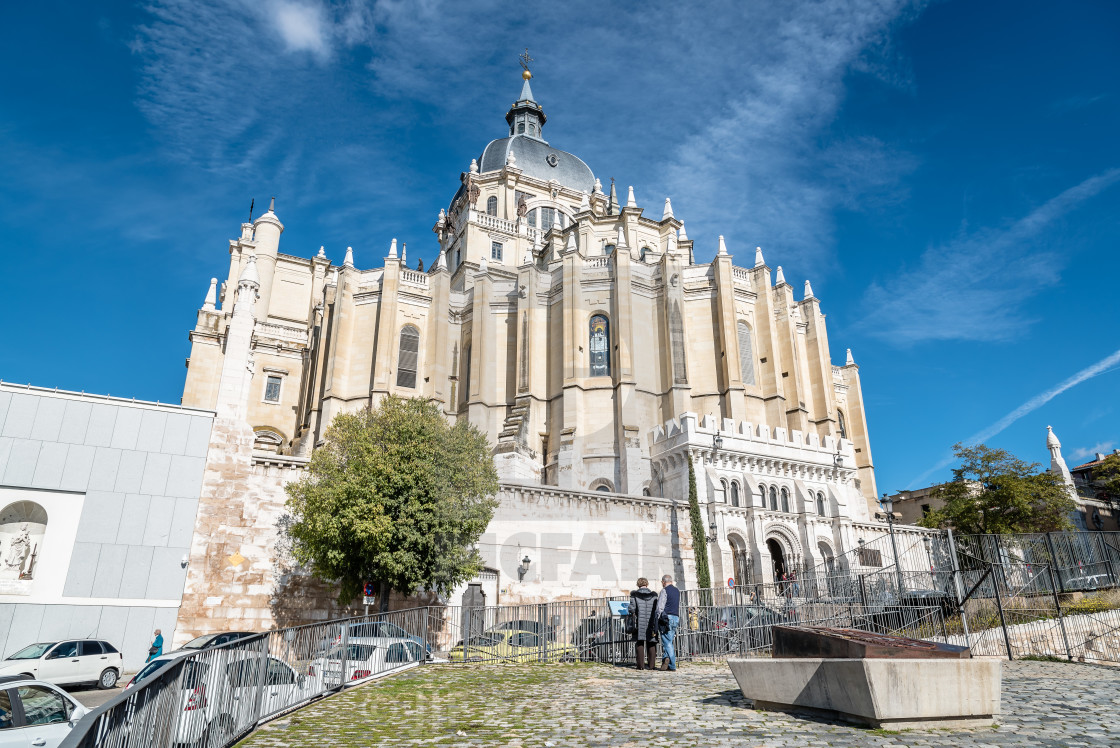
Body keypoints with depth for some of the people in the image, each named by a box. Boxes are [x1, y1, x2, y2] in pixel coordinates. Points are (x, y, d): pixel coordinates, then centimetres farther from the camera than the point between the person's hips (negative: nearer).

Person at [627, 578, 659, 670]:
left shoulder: (635, 594, -2)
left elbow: (632, 608, -5)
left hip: (639, 622, -1)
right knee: (651, 643, 9)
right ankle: (651, 665, 8)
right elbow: (657, 609, 4)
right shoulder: (653, 595, 4)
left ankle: (640, 665, 5)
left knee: (639, 643, 6)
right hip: (651, 623, 1)